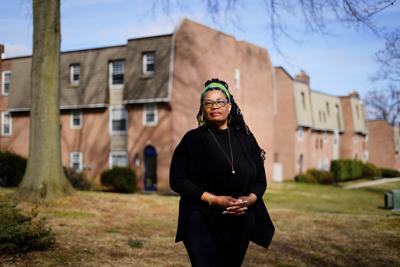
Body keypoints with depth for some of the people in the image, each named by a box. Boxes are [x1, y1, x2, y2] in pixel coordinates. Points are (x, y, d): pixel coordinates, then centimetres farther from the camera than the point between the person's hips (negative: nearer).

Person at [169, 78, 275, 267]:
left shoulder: (245, 139, 7)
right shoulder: (193, 139, -2)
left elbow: (260, 180, 9)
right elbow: (177, 180, -7)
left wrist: (250, 199, -13)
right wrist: (214, 199, -17)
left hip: (240, 224, 4)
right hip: (204, 224, -3)